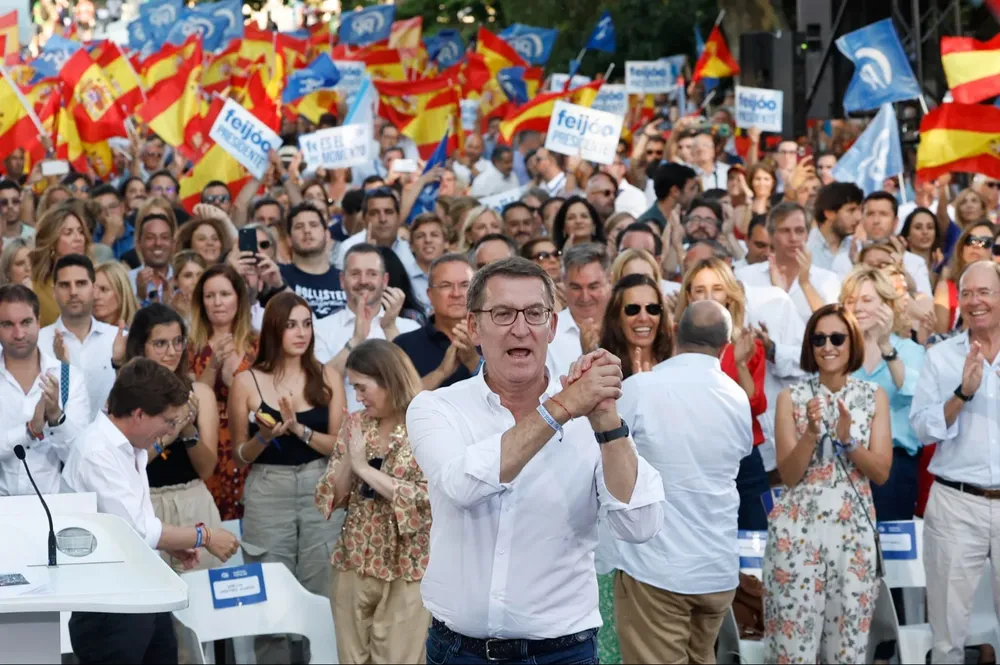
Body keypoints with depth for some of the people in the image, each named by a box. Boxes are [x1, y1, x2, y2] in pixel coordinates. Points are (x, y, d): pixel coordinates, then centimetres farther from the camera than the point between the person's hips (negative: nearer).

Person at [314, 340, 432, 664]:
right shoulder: (356, 424, 7)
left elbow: (428, 500, -17)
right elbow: (331, 496, 6)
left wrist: (364, 468, -16)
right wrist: (349, 459, -12)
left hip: (405, 569, -5)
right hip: (352, 563, 5)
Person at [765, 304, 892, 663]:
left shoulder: (875, 397, 4)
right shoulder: (791, 397, 0)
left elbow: (882, 472, -1)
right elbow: (788, 474, -5)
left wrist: (847, 440, -17)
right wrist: (812, 432, -21)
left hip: (854, 529, 2)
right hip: (798, 528, -1)